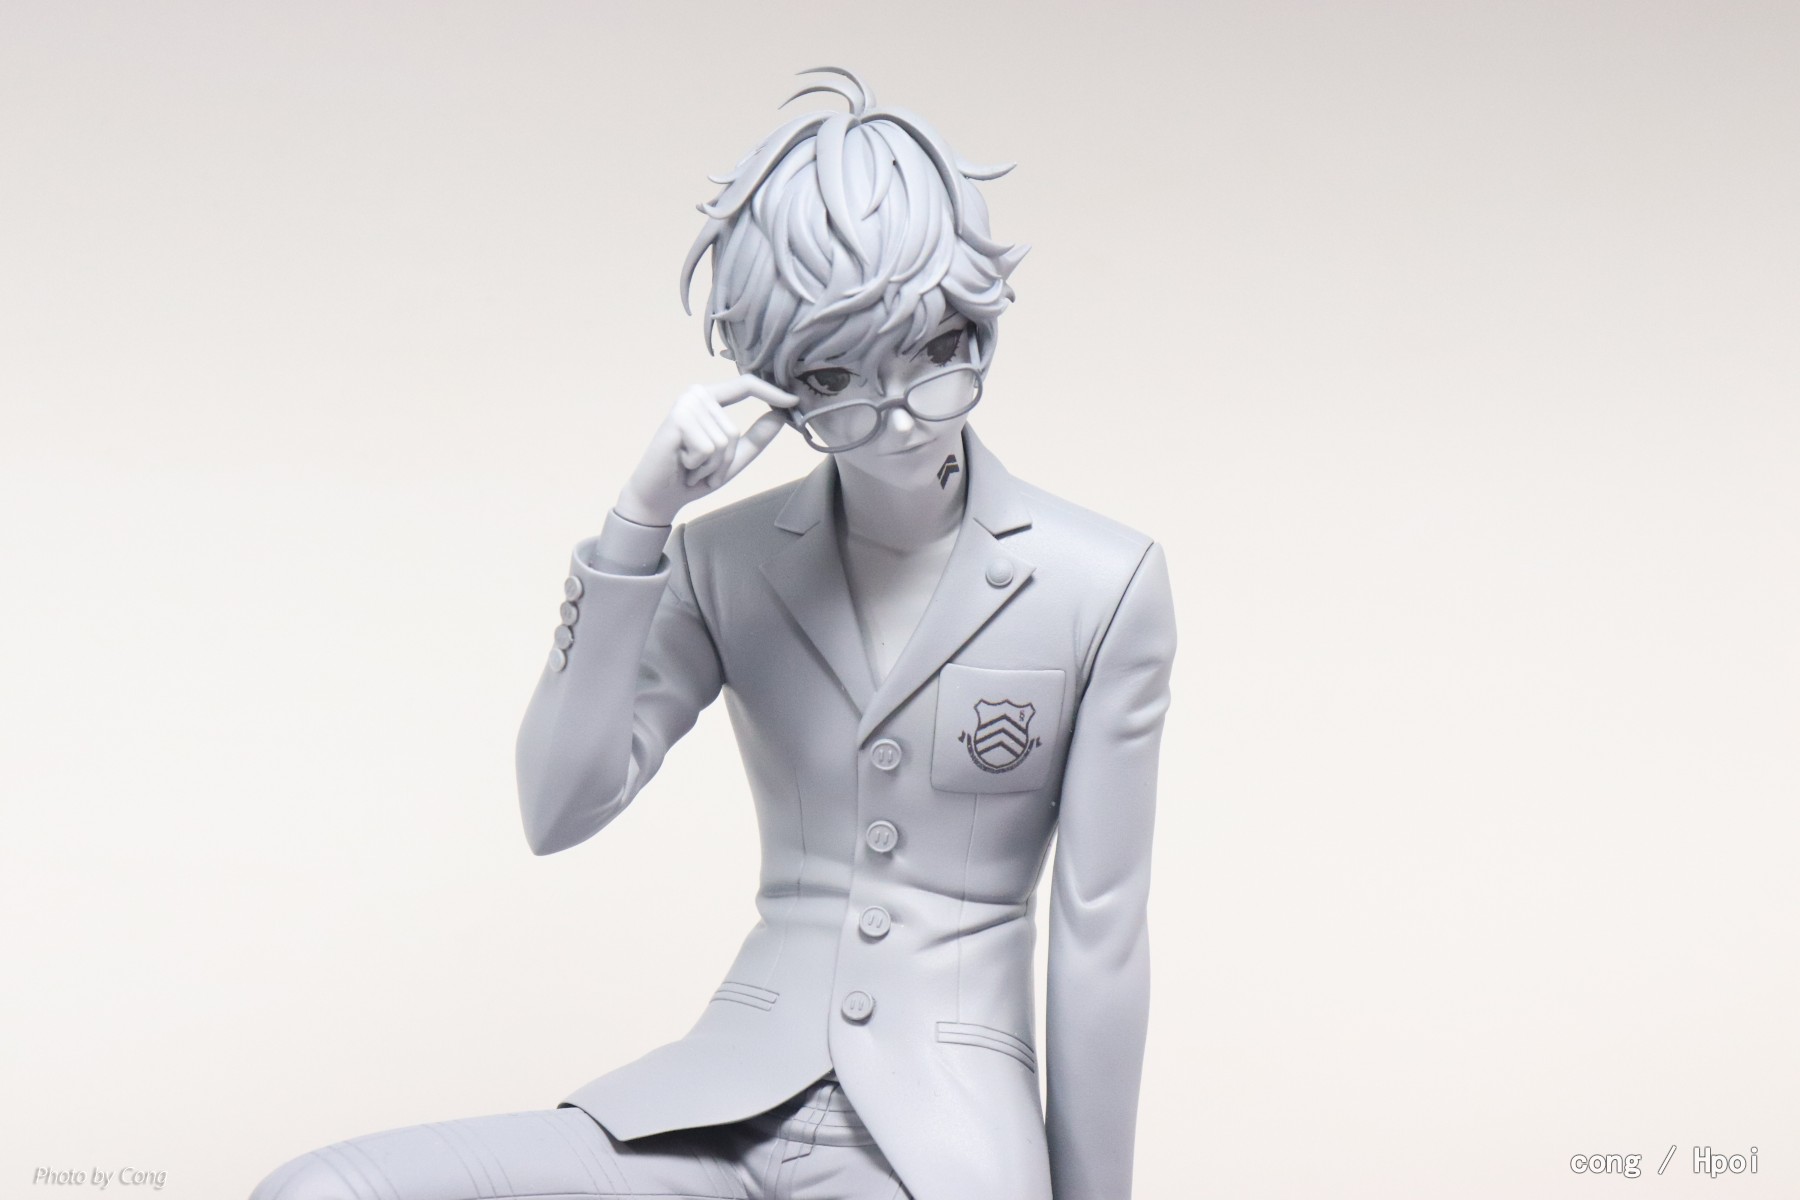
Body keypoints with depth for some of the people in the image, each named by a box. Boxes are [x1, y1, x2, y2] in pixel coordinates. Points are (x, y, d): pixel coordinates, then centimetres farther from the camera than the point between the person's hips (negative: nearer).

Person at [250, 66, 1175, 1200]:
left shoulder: (1103, 584, -4)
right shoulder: (730, 562, 5)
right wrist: (639, 520, -12)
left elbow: (1101, 934, -2)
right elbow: (559, 808, -5)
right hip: (726, 1101, 4)